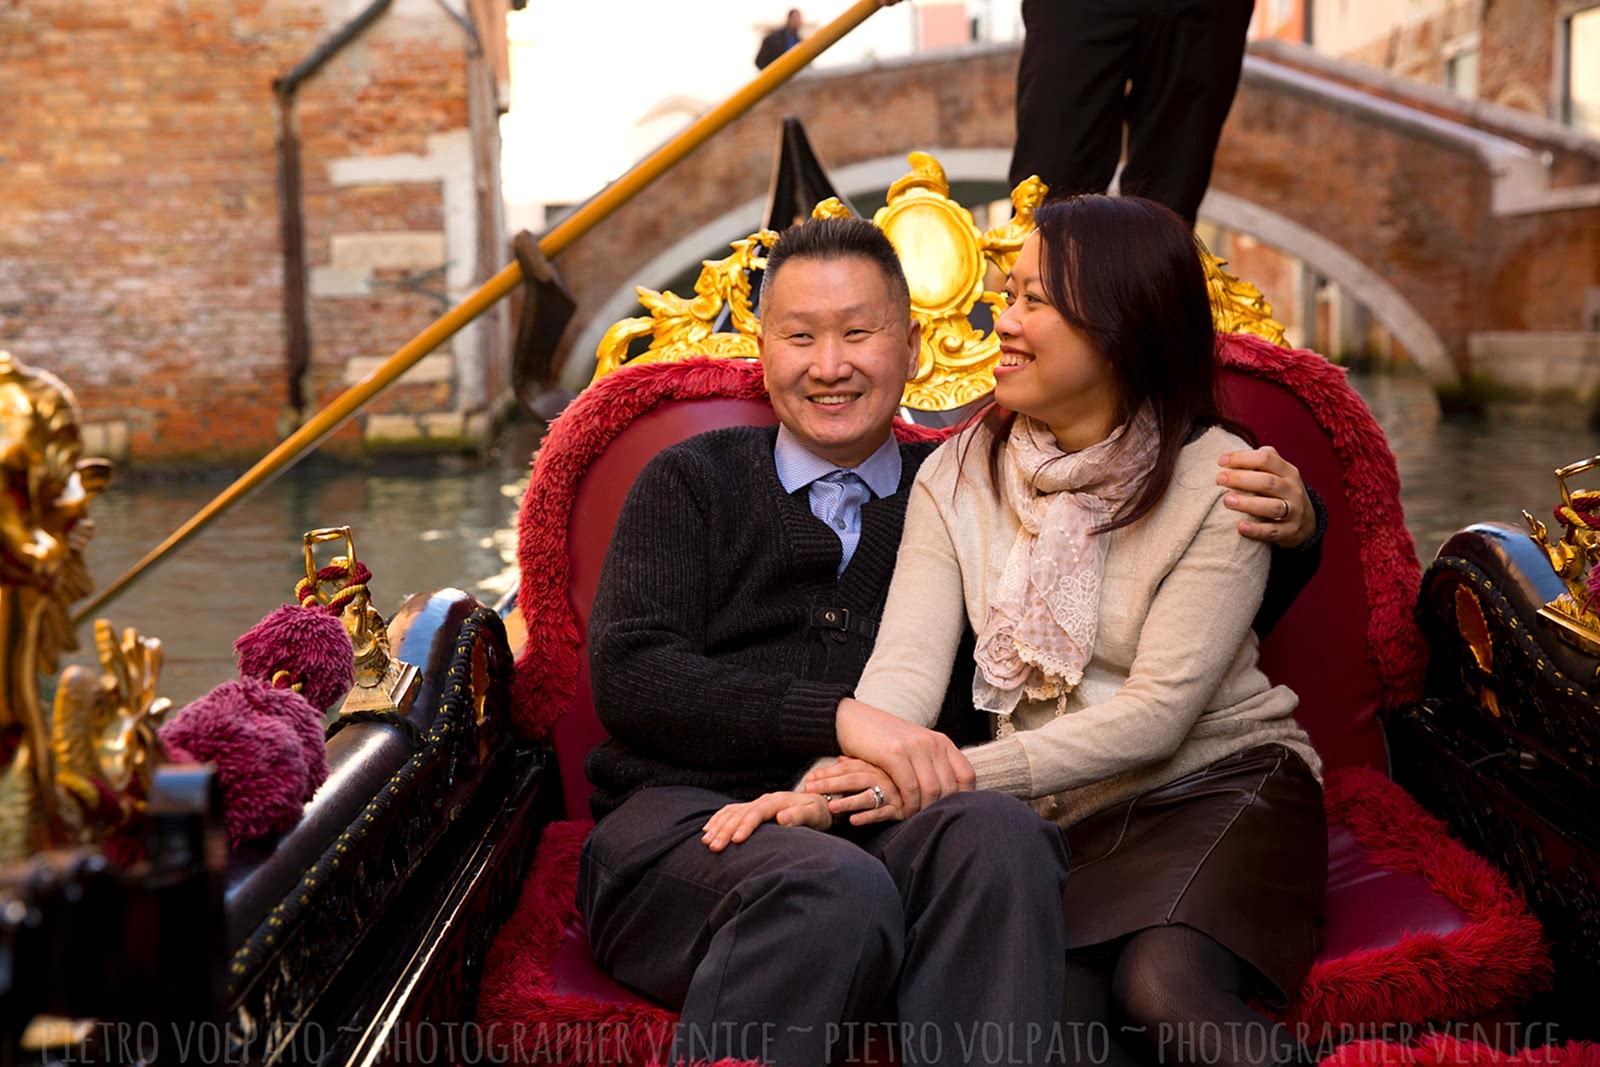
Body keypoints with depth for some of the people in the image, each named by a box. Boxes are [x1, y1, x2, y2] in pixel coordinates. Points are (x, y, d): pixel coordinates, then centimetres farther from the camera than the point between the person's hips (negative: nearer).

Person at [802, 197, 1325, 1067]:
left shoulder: (1217, 480, -6)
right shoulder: (957, 479, 5)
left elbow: (1157, 712, -14)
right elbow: (907, 665, -9)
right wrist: (827, 787, -29)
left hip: (1221, 789, -2)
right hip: (1062, 822, 2)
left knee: (1160, 986, -32)